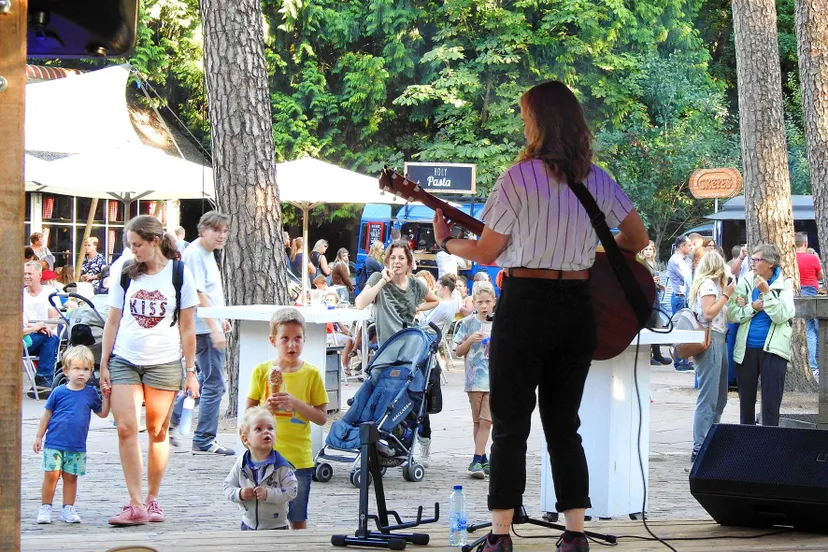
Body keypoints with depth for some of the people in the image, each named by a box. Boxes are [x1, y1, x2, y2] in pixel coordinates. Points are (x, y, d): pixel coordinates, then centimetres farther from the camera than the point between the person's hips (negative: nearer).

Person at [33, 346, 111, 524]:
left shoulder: (90, 393, 5)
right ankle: (45, 508, 5)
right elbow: (47, 414, 6)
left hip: (77, 447, 2)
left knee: (70, 477, 6)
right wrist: (39, 436, 7)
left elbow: (102, 413, 12)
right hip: (54, 443, -2)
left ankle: (68, 509, 15)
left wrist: (106, 397, -2)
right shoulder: (59, 392, -1)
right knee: (51, 475, -6)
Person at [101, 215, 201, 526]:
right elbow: (112, 322, 10)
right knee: (125, 428, -10)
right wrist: (104, 365, 5)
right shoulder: (125, 275, 6)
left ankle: (152, 500, 17)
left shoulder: (179, 274, -1)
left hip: (164, 363, -2)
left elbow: (187, 327, 2)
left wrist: (190, 371, 0)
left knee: (158, 432, 4)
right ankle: (136, 505, -9)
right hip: (124, 361, 2)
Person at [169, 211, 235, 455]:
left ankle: (171, 418, 26)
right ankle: (204, 440, 2)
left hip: (211, 327, 10)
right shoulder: (194, 254, -16)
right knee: (214, 383, -5)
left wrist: (221, 319, 25)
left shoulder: (208, 253, 15)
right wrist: (214, 329, -24)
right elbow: (198, 295, -21)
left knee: (206, 380, 18)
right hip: (203, 328, -10)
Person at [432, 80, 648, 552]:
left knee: (510, 425, 3)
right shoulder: (598, 180, 4)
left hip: (525, 305, -5)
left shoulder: (519, 177, -11)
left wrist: (446, 241, 13)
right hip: (579, 309, 5)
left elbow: (485, 253, -6)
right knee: (564, 424, 12)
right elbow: (638, 239, 11)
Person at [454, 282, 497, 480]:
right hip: (474, 379, 1)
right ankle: (482, 458, 17)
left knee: (486, 421, -9)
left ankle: (477, 461, -10)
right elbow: (459, 352, 5)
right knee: (477, 421, 8)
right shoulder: (468, 323, 3)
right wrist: (470, 340, -11)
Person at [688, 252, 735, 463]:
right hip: (710, 341, -11)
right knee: (708, 398, -12)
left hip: (718, 341, 11)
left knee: (719, 398, 13)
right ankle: (699, 448, -13)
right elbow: (709, 313, -18)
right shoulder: (708, 284, -8)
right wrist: (726, 295, -12)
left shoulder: (712, 284, 21)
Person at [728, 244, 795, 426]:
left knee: (771, 403, -3)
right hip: (747, 349, 3)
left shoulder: (784, 284, -1)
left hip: (772, 349, -3)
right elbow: (732, 314, -2)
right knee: (746, 399, 11)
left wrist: (767, 292, -19)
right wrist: (753, 307, -14)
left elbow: (781, 315, -13)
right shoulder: (745, 282, 4)